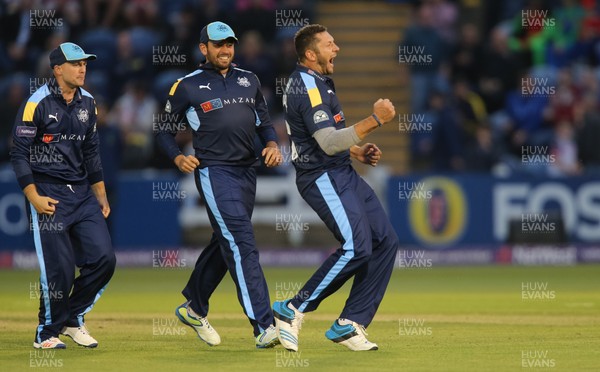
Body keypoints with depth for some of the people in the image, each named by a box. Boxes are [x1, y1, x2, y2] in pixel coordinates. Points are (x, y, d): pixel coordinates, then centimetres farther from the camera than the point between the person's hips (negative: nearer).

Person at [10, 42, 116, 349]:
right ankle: (47, 333, 12)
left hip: (82, 192, 6)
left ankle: (73, 319, 17)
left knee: (104, 258, -3)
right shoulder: (37, 104, -10)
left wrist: (101, 195, 16)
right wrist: (33, 197, -16)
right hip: (47, 195, -6)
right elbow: (19, 154, -9)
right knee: (59, 268, -8)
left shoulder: (87, 103, 10)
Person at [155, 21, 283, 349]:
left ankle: (193, 309, 36)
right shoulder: (188, 86, 0)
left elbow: (264, 122, 20)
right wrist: (178, 158, -10)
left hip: (247, 171, 6)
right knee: (242, 244, -16)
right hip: (214, 172, -6)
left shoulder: (248, 81, 14)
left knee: (225, 243, 16)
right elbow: (164, 129, 7)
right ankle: (264, 327, -22)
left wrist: (272, 144, -1)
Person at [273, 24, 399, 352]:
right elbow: (328, 143, -25)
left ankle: (350, 324, 6)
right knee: (356, 247, -22)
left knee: (385, 241, 4)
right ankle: (293, 311, -13)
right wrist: (375, 119, -21)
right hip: (323, 177, -10)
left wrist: (358, 152, 13)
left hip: (343, 174, 10)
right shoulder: (307, 86, -16)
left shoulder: (317, 81, 17)